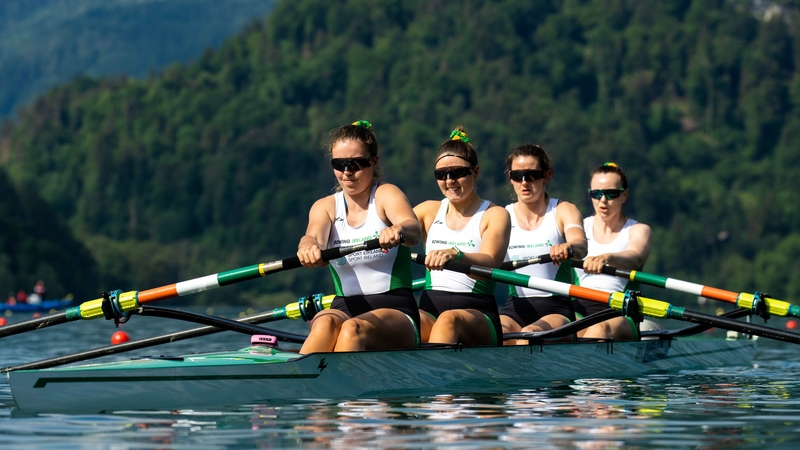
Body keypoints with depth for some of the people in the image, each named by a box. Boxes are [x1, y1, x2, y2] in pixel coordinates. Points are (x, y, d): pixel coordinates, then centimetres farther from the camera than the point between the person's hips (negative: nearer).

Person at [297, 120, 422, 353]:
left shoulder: (386, 195, 1)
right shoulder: (325, 207, 12)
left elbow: (413, 228, -22)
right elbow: (315, 235, -12)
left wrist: (397, 230, -49)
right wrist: (308, 246, -40)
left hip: (394, 310, -3)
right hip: (344, 308, 3)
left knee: (353, 329, -36)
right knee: (325, 324, -33)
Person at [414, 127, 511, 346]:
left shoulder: (495, 215, 4)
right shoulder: (430, 211, 18)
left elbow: (489, 263, -15)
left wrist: (455, 255, -36)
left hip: (478, 314, -3)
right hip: (430, 309, 3)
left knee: (449, 320, -38)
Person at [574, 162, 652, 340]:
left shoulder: (638, 230, 10)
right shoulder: (582, 227, 20)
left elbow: (635, 258, -13)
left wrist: (606, 257, -38)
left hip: (619, 314, -3)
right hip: (579, 309, 3)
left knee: (600, 328, -38)